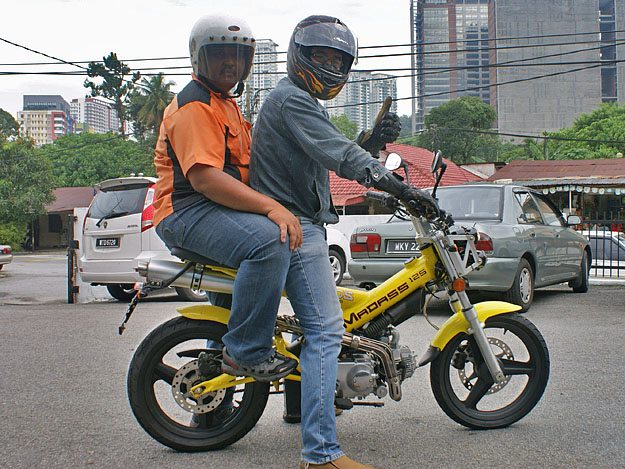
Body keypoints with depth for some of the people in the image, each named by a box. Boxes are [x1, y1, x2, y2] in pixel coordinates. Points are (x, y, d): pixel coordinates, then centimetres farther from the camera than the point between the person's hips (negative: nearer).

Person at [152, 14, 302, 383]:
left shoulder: (227, 103, 24)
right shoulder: (194, 106, -11)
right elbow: (203, 176, -25)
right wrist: (271, 207, -30)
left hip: (220, 209, 11)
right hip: (189, 211, -11)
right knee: (270, 241, -34)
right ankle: (247, 352, -25)